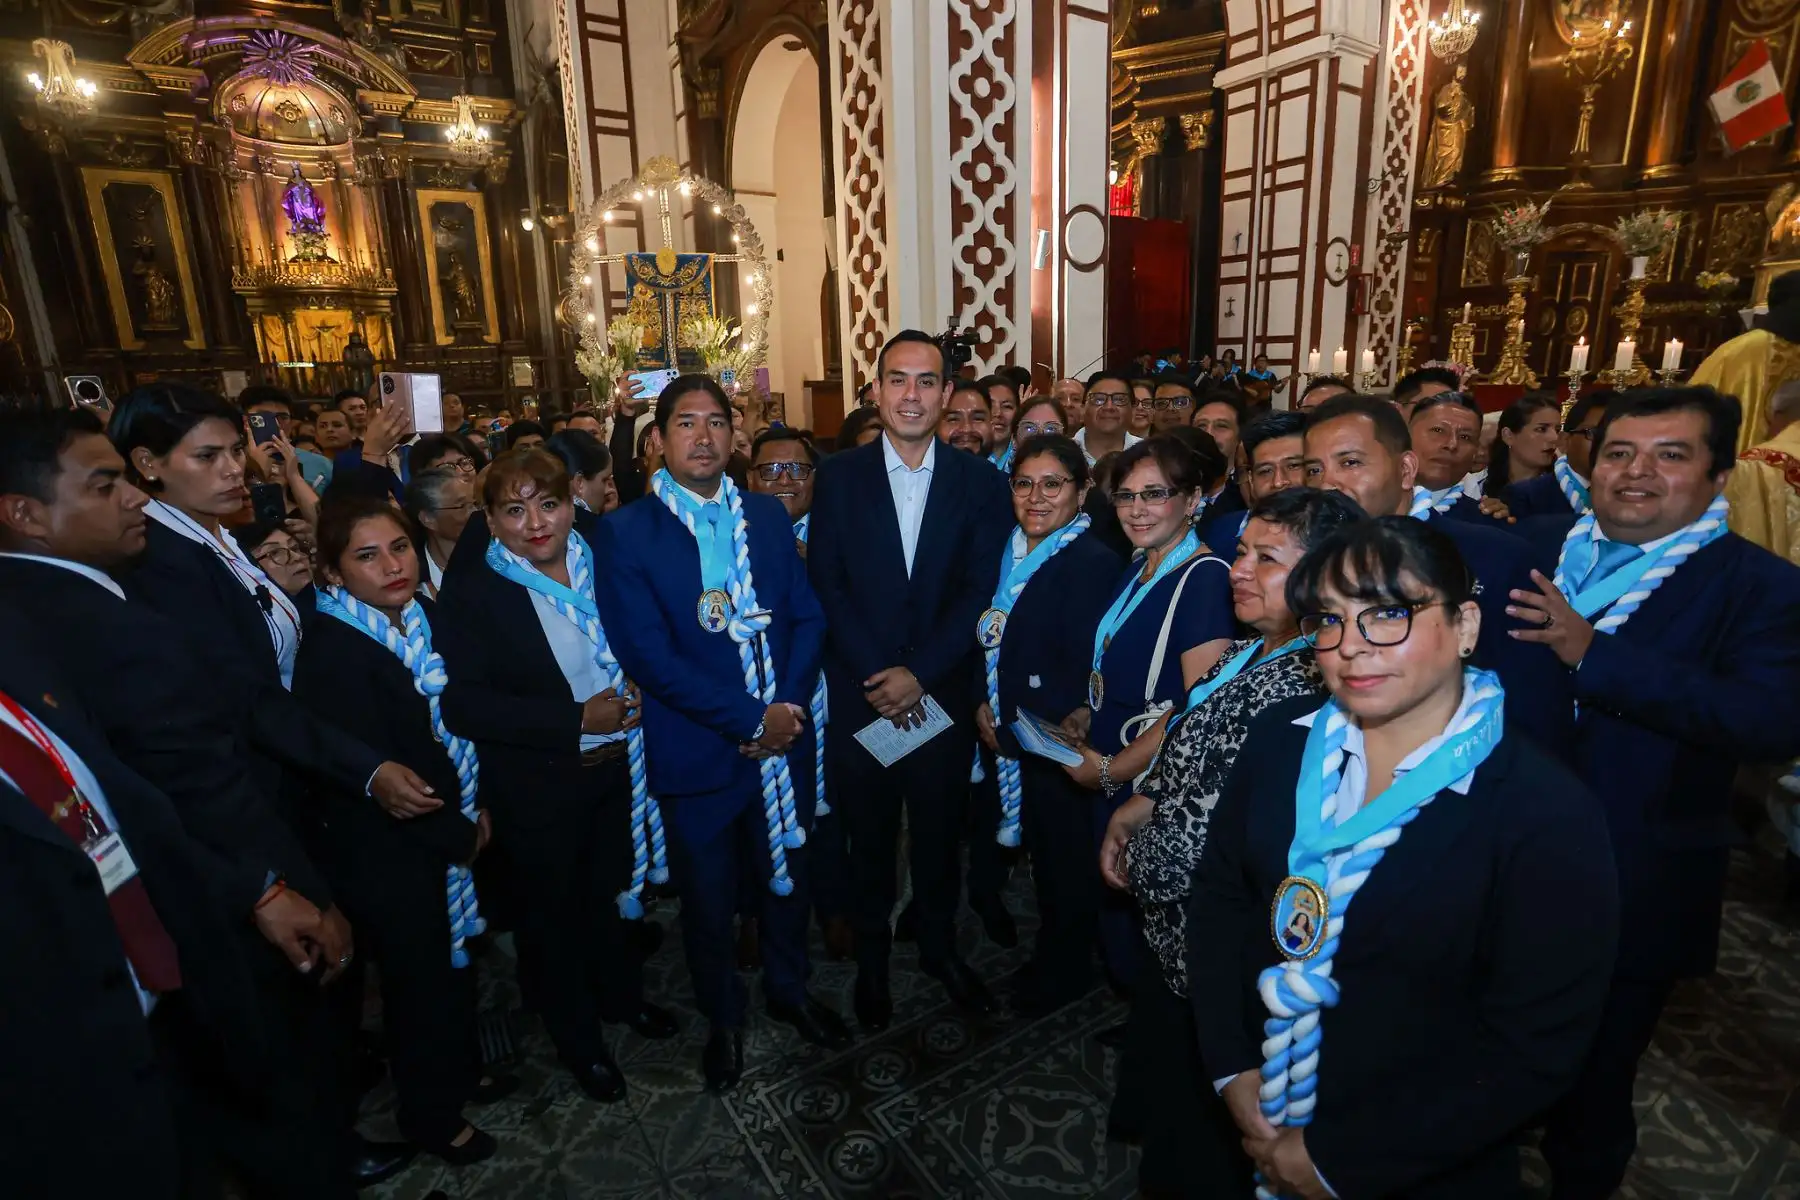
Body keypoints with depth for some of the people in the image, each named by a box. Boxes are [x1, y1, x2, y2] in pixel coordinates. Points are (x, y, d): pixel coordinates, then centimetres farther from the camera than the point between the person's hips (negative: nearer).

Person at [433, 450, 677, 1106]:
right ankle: (577, 1040, 40)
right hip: (536, 788, -4)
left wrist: (634, 698, -9)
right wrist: (576, 719, -26)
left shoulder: (602, 564, -3)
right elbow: (463, 706, -22)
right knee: (552, 910, 17)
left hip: (617, 765, 4)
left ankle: (621, 993, 50)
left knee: (609, 888, 24)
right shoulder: (470, 591, -15)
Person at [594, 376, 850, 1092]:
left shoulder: (767, 516, 4)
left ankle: (789, 991, 48)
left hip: (784, 737, 4)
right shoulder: (624, 534, -9)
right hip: (696, 751, -3)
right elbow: (648, 655, -17)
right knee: (708, 898, 15)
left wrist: (788, 707, -14)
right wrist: (750, 719, -18)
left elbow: (808, 616, 1)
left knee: (787, 876, 20)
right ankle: (723, 1020, 42)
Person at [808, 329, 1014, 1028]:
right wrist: (878, 674, -13)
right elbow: (827, 587, -5)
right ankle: (871, 959, 36)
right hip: (860, 692, 0)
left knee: (939, 829, 15)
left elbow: (981, 590, -6)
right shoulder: (838, 477, -1)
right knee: (869, 835, 14)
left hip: (945, 690, 1)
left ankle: (939, 947, 39)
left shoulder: (979, 481, 0)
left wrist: (918, 672, -13)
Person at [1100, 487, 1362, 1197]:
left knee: (1182, 1112, 17)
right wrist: (1134, 810, -1)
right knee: (1150, 1076, 28)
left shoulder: (1295, 689, -30)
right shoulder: (1247, 653, 0)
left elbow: (1197, 845, -29)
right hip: (1176, 931, 9)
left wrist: (1130, 846, -10)